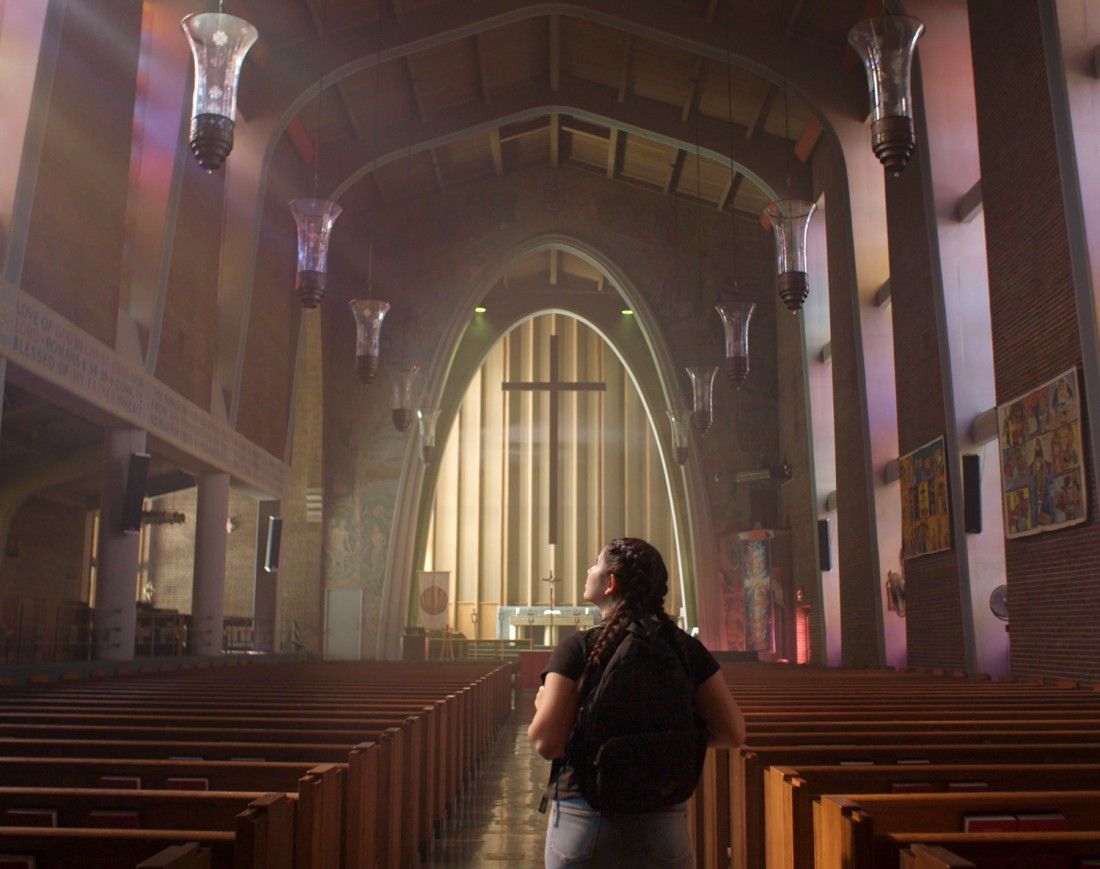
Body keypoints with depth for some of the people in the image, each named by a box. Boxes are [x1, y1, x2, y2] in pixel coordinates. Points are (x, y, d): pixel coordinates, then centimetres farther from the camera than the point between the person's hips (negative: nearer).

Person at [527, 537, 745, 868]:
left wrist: (542, 705, 3)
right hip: (665, 825, 2)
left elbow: (546, 743, -17)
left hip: (583, 820, -2)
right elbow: (732, 733, -3)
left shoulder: (577, 648, -11)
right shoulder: (685, 649, -2)